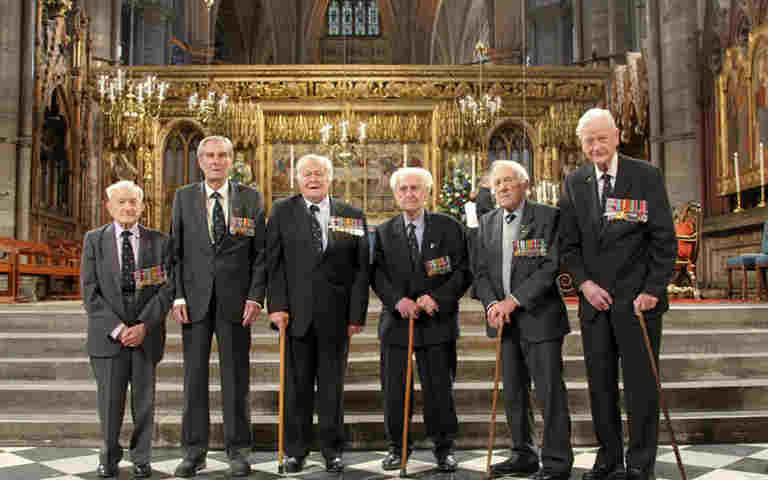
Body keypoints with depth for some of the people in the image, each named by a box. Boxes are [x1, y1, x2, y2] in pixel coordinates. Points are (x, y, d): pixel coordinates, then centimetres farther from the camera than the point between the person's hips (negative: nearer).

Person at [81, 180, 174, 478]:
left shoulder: (159, 242, 4)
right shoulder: (94, 240, 4)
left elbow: (168, 289, -2)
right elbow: (90, 292, -1)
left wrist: (144, 325, -12)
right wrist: (116, 328, -12)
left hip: (147, 333, 0)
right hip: (108, 334, 0)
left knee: (144, 400, 7)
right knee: (110, 400, 3)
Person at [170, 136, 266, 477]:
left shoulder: (250, 198, 5)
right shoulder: (184, 197, 8)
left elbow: (261, 253, 3)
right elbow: (175, 251, 6)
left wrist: (255, 296, -6)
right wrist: (177, 296, -3)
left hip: (235, 301, -1)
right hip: (195, 299, 1)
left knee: (236, 378, 4)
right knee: (194, 376, 6)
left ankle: (237, 452, 15)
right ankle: (194, 452, 16)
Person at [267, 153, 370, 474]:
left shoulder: (352, 216, 5)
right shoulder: (282, 212, 5)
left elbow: (361, 268, 3)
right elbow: (274, 263, 1)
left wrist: (357, 314, -3)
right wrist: (277, 306, -9)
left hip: (336, 315, 0)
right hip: (297, 313, 0)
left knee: (332, 385, 8)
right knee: (297, 385, 8)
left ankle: (332, 450, 21)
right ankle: (296, 450, 21)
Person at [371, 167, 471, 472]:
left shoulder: (450, 228, 2)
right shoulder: (384, 233, 8)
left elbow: (464, 271, -2)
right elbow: (377, 274, 3)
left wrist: (438, 298, -14)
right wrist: (397, 300, -14)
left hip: (437, 321, -1)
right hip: (397, 320, 2)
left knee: (439, 389, 3)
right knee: (394, 389, 6)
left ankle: (443, 449, 19)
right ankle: (398, 447, 22)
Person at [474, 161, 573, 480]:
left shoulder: (548, 217, -5)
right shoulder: (487, 223, 13)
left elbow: (552, 266, -14)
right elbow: (481, 272, 11)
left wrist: (514, 300, -18)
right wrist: (492, 303, -8)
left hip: (540, 318, -6)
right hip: (504, 320, 6)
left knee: (550, 391, -4)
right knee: (513, 393, 12)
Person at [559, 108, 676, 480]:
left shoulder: (646, 176, -2)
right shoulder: (574, 183, 8)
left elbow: (664, 240, -4)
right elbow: (568, 243, 8)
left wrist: (653, 290, -10)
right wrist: (584, 283, -5)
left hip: (637, 299, -3)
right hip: (595, 298, 4)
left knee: (640, 383, 2)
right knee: (600, 384, 9)